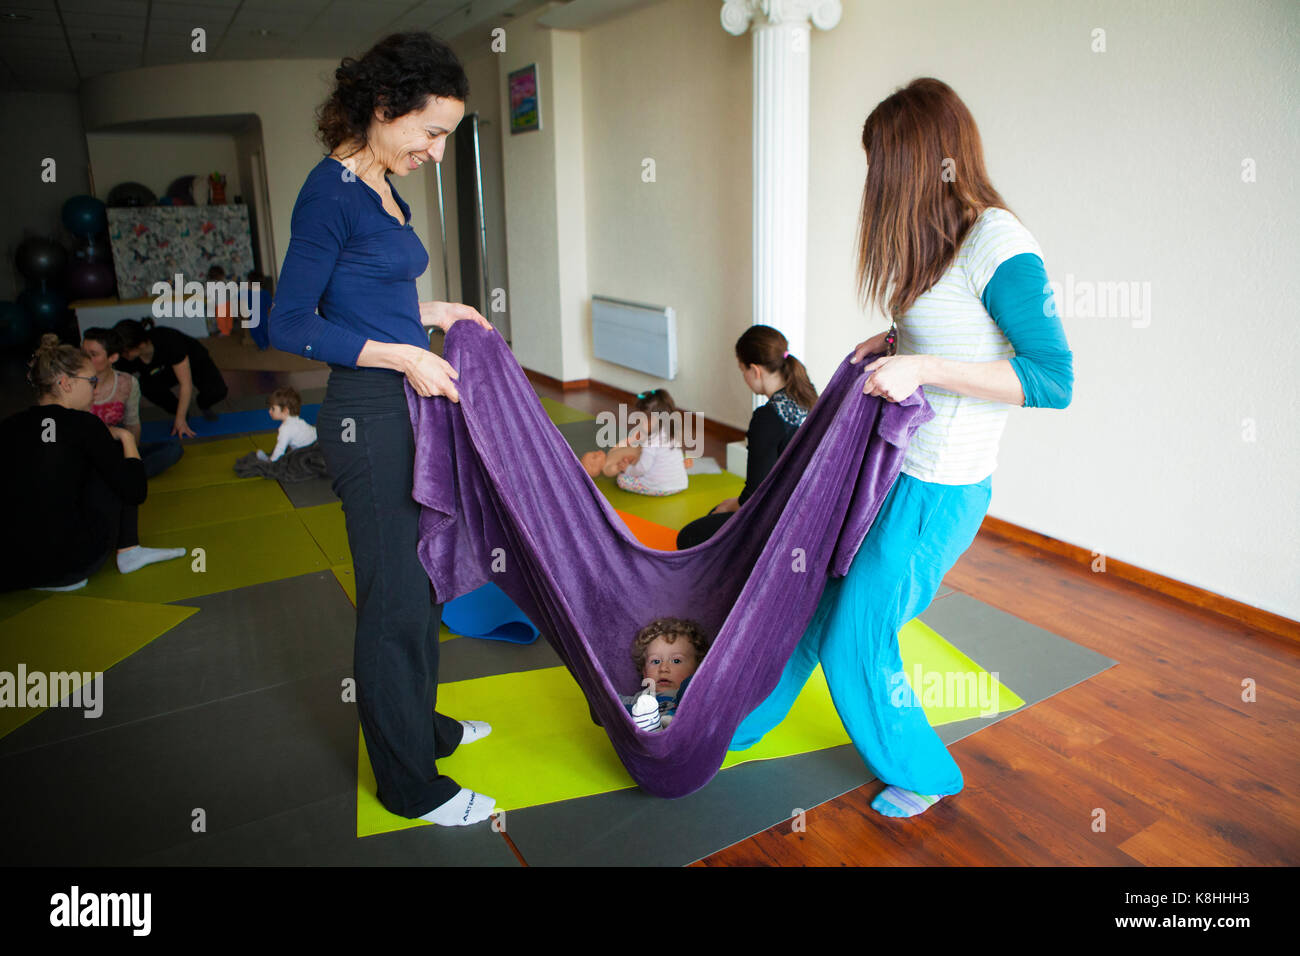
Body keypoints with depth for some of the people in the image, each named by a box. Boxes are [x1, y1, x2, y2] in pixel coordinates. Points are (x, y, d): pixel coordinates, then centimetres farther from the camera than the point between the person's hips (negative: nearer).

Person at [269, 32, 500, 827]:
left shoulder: (383, 189, 13)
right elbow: (290, 325, -16)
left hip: (409, 405, 9)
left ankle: (421, 725, 38)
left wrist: (433, 312, 12)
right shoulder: (332, 191, -14)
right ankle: (410, 784, 18)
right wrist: (404, 356, -18)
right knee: (395, 598, 1)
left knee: (420, 581, 19)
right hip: (369, 414, -9)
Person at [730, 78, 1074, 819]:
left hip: (935, 493, -9)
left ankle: (924, 774, 33)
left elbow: (1054, 380, -22)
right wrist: (894, 343, 5)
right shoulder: (945, 236, 8)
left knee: (855, 639, 5)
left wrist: (925, 368, -25)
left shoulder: (1001, 244, -19)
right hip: (889, 466, 9)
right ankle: (740, 723, 38)